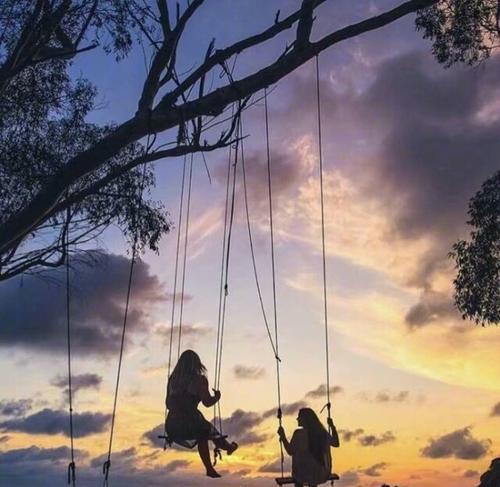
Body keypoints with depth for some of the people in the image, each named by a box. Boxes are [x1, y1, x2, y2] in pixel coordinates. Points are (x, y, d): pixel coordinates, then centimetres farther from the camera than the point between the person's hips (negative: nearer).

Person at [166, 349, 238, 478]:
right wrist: (217, 396, 7)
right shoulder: (199, 379, -8)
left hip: (171, 428, 6)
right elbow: (207, 402, -13)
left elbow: (169, 404, 14)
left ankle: (210, 469, 38)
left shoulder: (173, 379, 8)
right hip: (190, 426, -6)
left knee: (203, 434, 30)